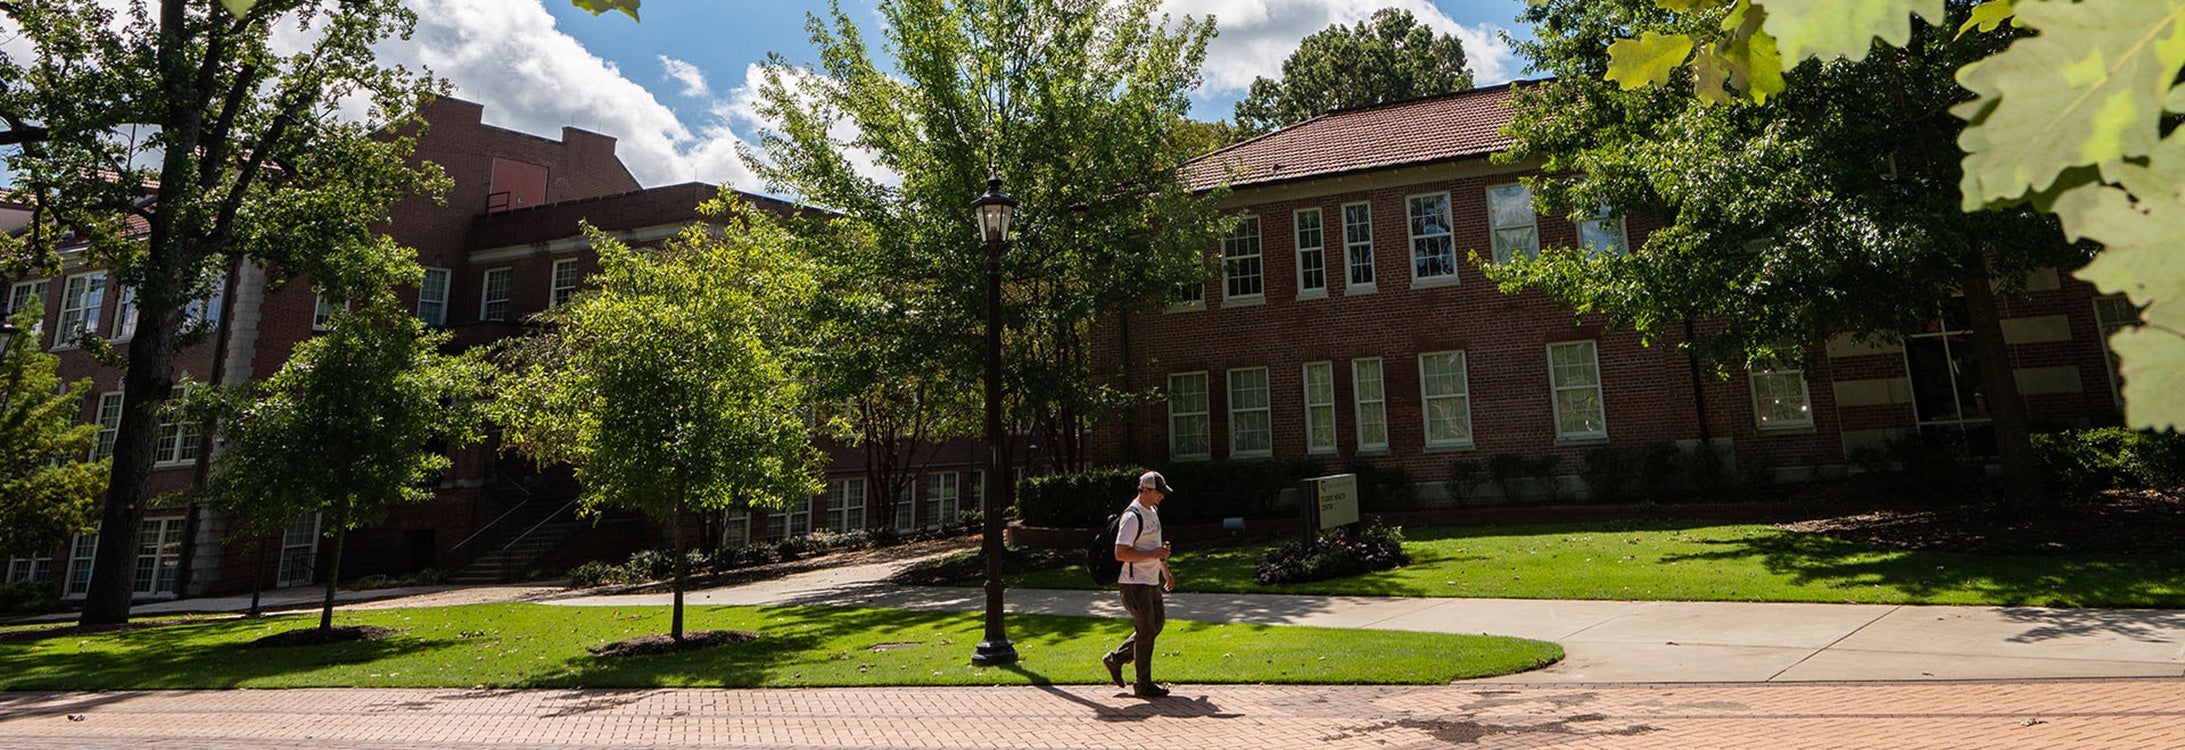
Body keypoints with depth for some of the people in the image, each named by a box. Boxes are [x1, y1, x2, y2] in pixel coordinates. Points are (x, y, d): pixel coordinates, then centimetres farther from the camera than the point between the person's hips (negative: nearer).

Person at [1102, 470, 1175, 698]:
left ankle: (1115, 659, 27)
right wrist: (1154, 554, -24)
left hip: (1151, 581, 10)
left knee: (1157, 623, 16)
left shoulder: (1153, 511, 13)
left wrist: (1165, 570, 25)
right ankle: (1143, 685, 10)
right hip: (1135, 583, -10)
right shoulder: (1132, 517, -19)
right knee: (1146, 631, -3)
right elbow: (1121, 553, -24)